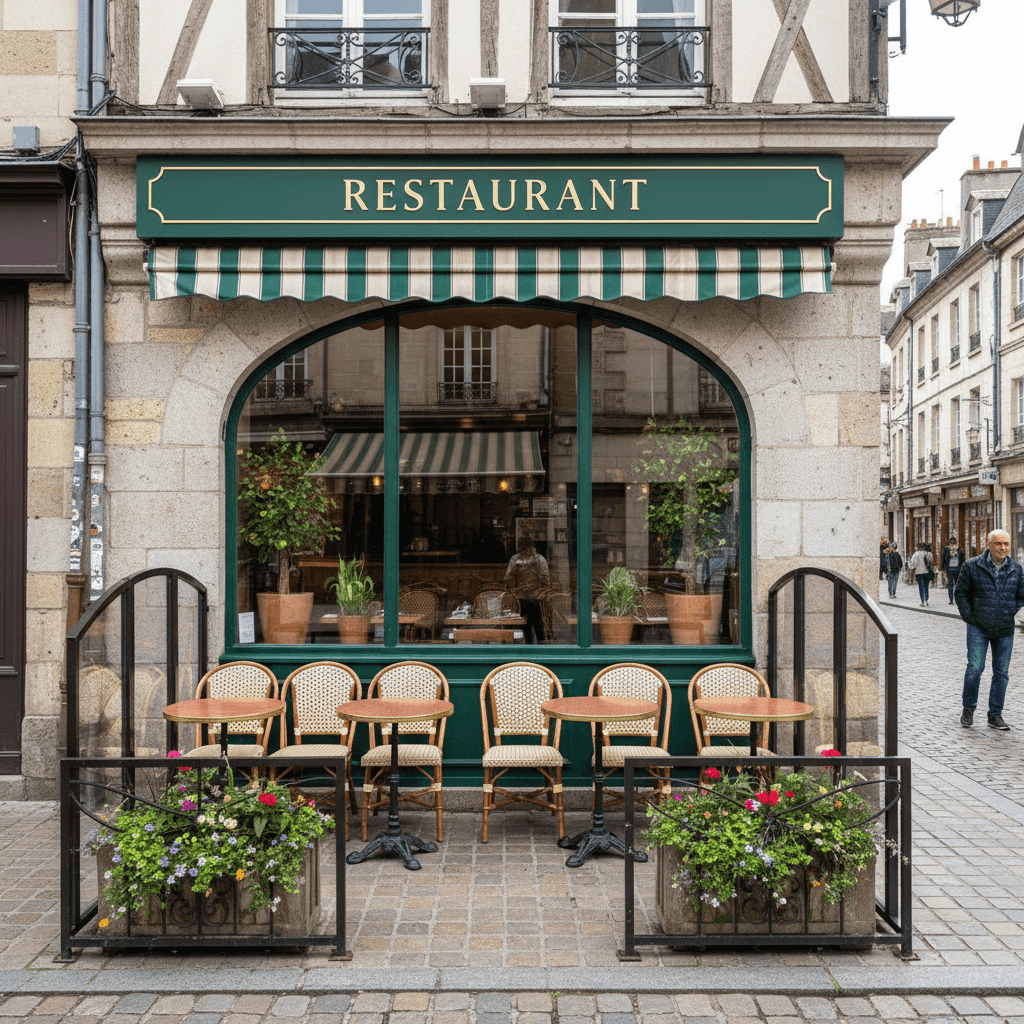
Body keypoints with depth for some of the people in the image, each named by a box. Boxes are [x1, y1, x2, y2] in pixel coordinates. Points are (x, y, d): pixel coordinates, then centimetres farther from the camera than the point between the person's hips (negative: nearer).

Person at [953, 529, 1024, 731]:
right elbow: (960, 592, 2)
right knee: (974, 669, -8)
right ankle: (968, 709, 12)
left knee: (1001, 673, 6)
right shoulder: (972, 566, -4)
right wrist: (968, 616, -3)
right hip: (978, 629, -3)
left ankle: (995, 716, 16)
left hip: (1005, 631, 3)